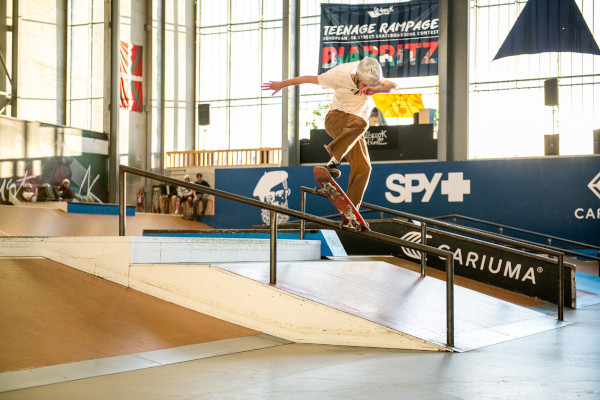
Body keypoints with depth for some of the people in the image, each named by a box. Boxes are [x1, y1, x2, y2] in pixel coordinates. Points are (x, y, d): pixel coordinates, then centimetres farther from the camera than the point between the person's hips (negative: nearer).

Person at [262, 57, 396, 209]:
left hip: (354, 132, 5)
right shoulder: (339, 76, -20)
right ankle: (334, 160, -31)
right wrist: (281, 84, 0)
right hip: (335, 118, -5)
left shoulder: (372, 79, -9)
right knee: (360, 122, -38)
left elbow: (392, 86, -23)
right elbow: (309, 78, -9)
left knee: (363, 167, -10)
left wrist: (376, 89, -45)